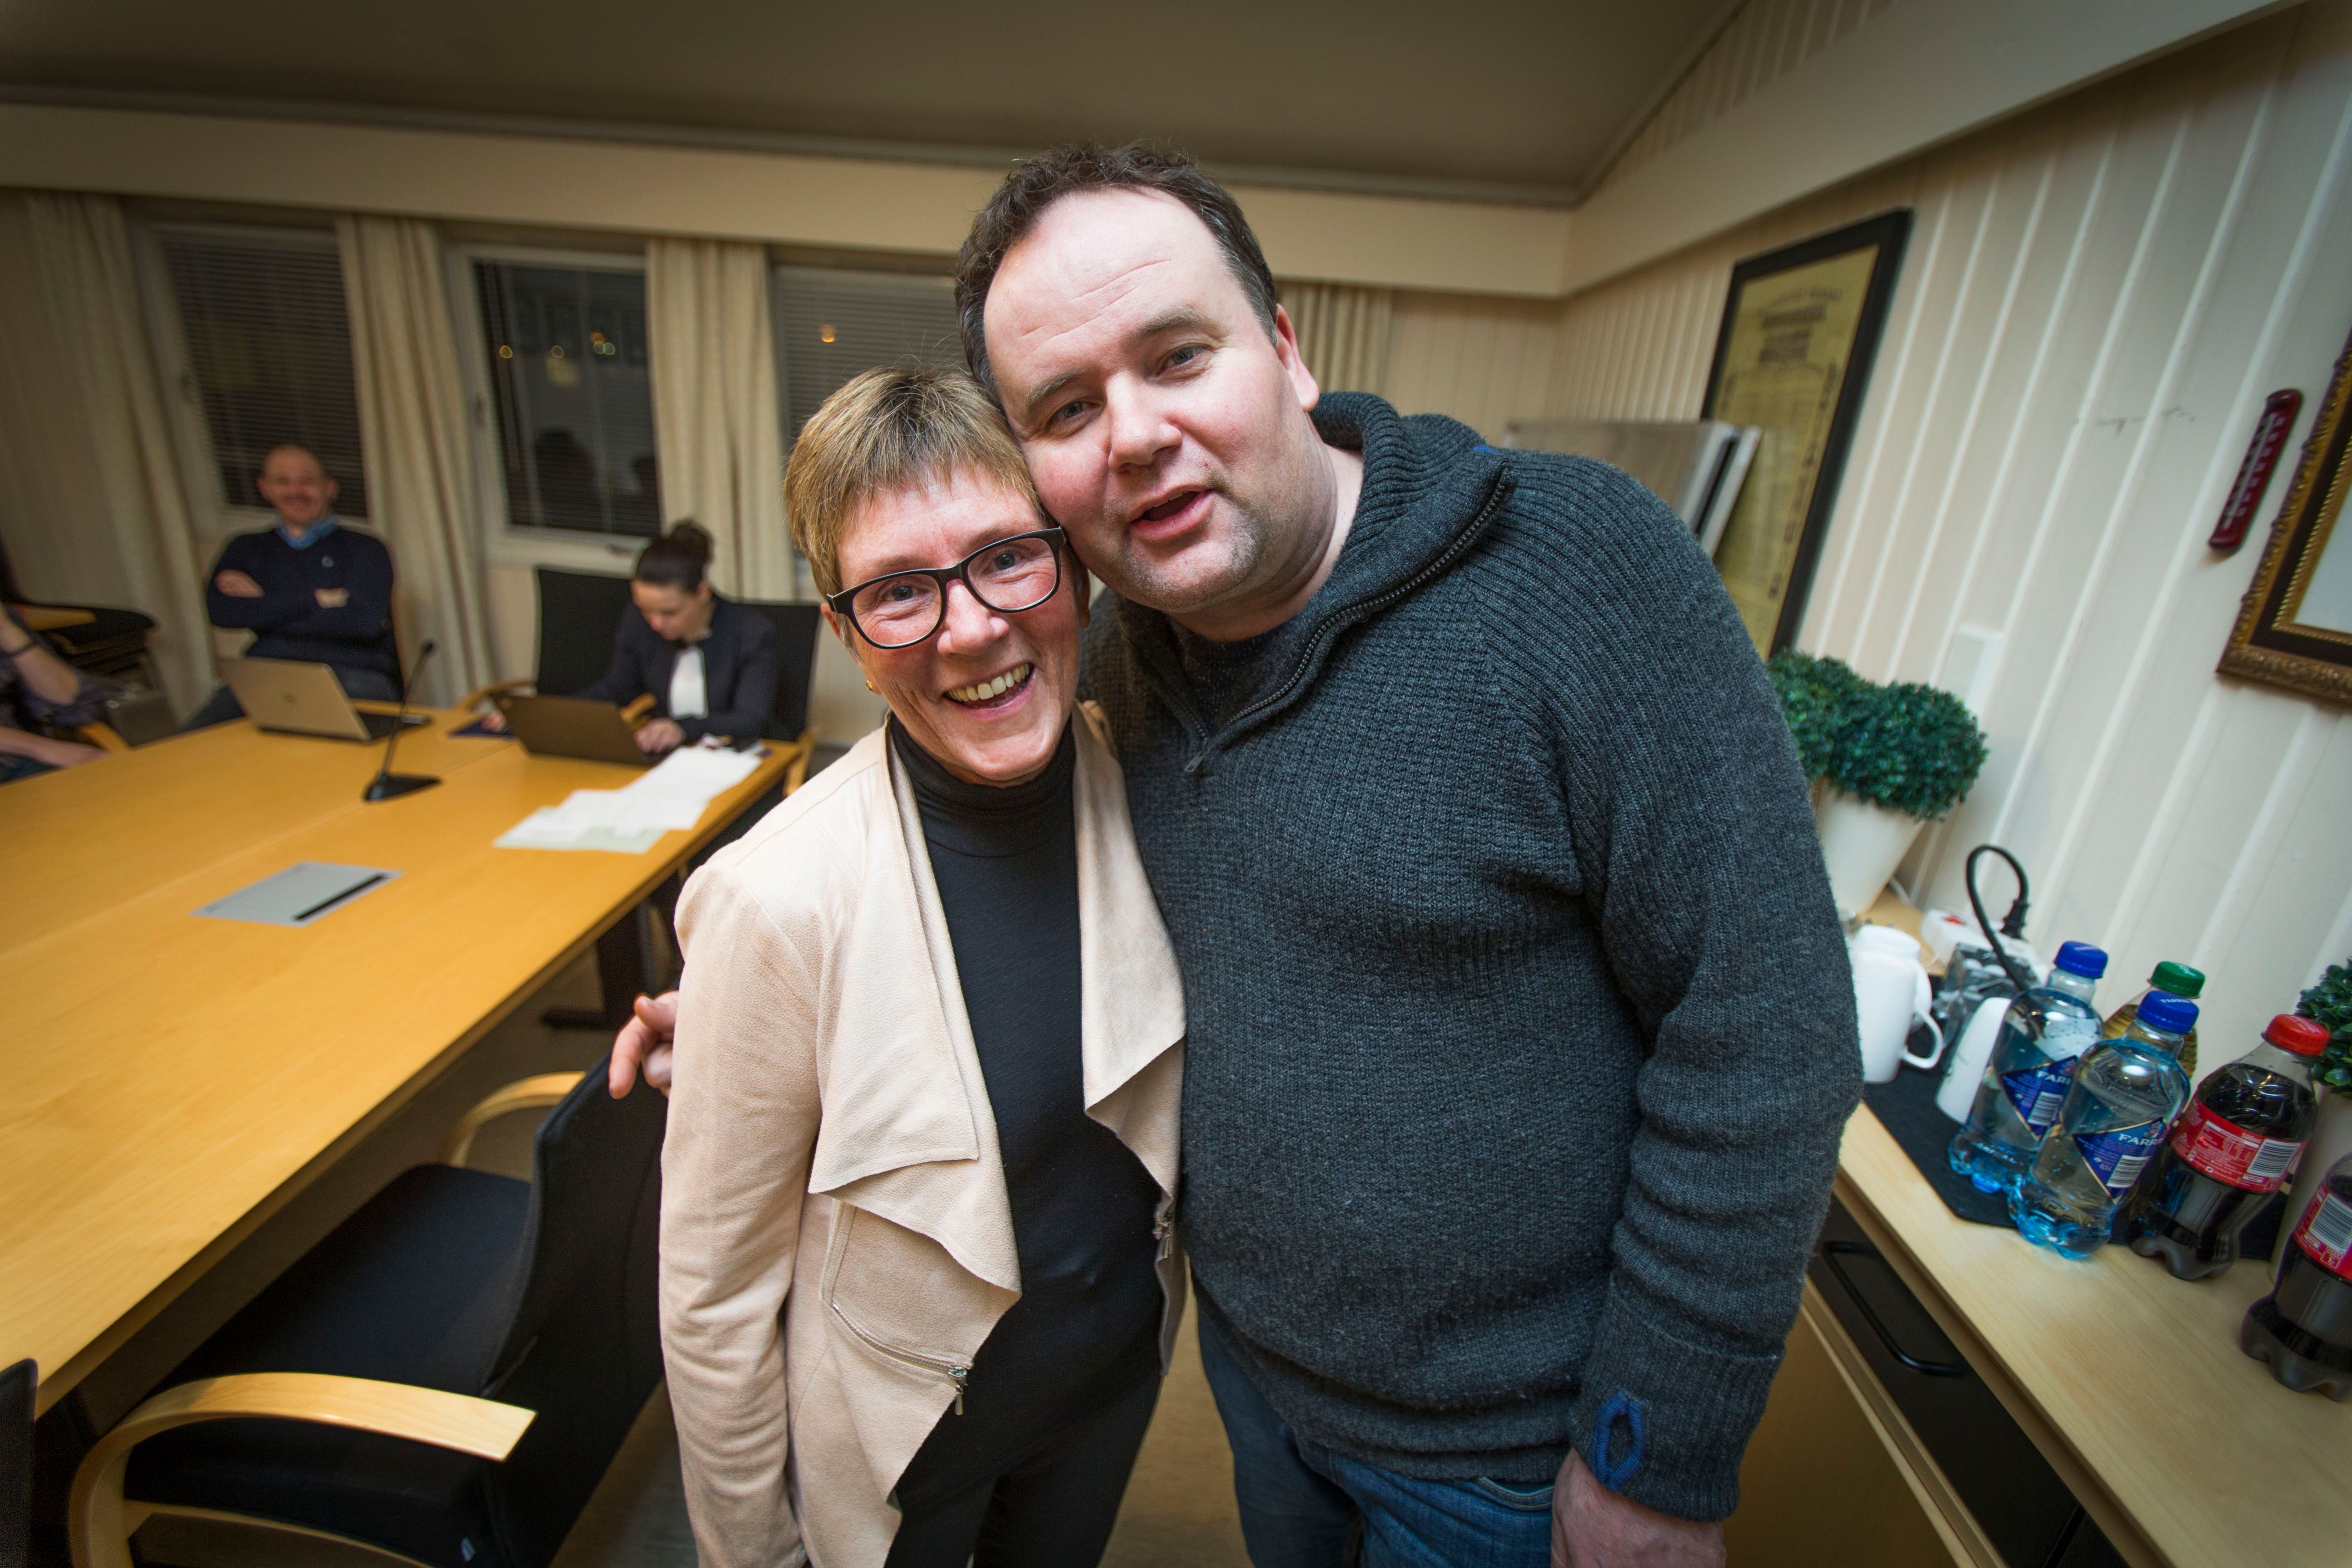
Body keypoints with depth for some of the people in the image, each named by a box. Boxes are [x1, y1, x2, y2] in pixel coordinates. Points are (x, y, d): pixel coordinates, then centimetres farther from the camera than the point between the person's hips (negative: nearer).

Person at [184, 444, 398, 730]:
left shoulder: (365, 548, 12)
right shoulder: (246, 549, 24)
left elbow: (364, 620, -5)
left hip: (352, 676, -3)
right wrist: (316, 600, -2)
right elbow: (221, 611, 5)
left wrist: (263, 607, 4)